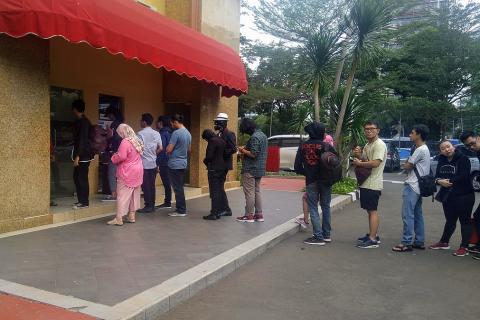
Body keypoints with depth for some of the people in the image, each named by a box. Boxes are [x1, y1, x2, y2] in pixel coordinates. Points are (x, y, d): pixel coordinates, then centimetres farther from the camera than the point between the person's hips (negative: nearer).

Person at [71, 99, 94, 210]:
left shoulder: (83, 122, -15)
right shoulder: (80, 121, 15)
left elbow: (82, 140, -19)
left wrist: (77, 156, -21)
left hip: (83, 155, -10)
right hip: (82, 154, 10)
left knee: (82, 178, -4)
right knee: (77, 177, 14)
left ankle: (84, 202, 3)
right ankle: (81, 200, 21)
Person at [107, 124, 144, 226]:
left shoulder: (125, 142, -16)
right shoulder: (137, 141, 11)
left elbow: (121, 156, -23)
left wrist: (113, 158, -3)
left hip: (127, 173, -8)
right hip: (138, 171, 8)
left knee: (122, 195, -4)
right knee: (134, 194, 12)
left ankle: (119, 218, -3)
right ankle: (132, 216, 19)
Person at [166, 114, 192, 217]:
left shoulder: (176, 133, -17)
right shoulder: (188, 133, 9)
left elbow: (169, 150, -18)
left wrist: (167, 148, 2)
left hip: (175, 164, -8)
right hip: (183, 163, 8)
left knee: (177, 188, -2)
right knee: (180, 187, 15)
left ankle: (181, 210, 3)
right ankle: (181, 208, 22)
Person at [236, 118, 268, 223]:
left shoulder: (254, 137, -18)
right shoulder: (262, 135, 12)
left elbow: (253, 154, -23)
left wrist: (243, 150, -9)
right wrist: (246, 148, 13)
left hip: (250, 169, -10)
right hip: (260, 169, 10)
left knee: (249, 192, -2)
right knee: (257, 191, 14)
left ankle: (249, 216, 4)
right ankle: (259, 214, 19)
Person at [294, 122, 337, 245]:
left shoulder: (303, 147, -1)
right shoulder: (326, 146, -7)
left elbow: (297, 167, -1)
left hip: (311, 182, 0)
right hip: (325, 181, 0)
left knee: (313, 208, 5)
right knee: (325, 207, 14)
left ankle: (318, 237, 0)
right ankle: (326, 235, 21)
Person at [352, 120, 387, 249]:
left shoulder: (379, 145, -13)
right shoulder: (367, 145, 17)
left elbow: (375, 163, -24)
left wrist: (359, 163, -12)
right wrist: (358, 155, 0)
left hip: (373, 184, -10)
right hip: (365, 183, 10)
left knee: (373, 210, -6)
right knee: (370, 210, 15)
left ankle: (373, 240, -3)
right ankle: (373, 235, 25)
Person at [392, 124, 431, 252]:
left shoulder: (420, 150, -15)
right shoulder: (424, 149, 17)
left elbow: (407, 166, -12)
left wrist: (406, 164, 6)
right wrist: (409, 164, 0)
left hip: (412, 186, -10)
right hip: (417, 186, 10)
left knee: (407, 214, -8)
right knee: (417, 214, 13)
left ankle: (407, 243, -6)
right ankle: (419, 241, 19)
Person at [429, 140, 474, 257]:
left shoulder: (463, 159, -12)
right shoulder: (442, 161, 8)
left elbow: (463, 176, -21)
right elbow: (437, 175, 6)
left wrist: (449, 181, -16)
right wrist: (439, 181, -16)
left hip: (464, 195, -6)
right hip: (447, 195, 7)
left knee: (465, 221, 2)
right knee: (450, 220, 19)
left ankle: (464, 247, 8)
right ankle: (444, 242, 31)